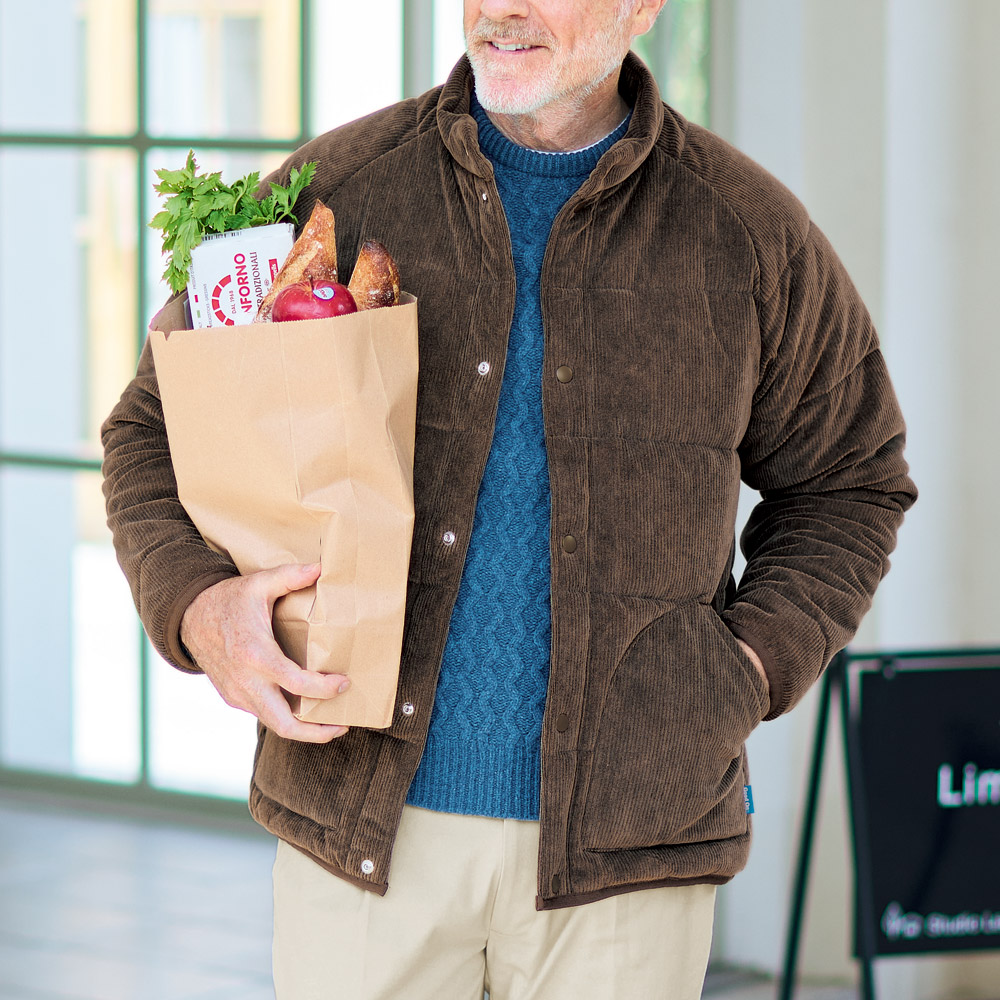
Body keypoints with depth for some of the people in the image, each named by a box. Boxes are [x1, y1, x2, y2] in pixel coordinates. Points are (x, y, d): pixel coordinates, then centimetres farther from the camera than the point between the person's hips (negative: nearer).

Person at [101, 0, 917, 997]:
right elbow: (158, 434, 10)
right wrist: (200, 608, -10)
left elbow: (845, 486, 16)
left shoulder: (749, 234, 3)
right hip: (365, 828, 1)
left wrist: (749, 671, 0)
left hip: (619, 844, 0)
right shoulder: (336, 190, 3)